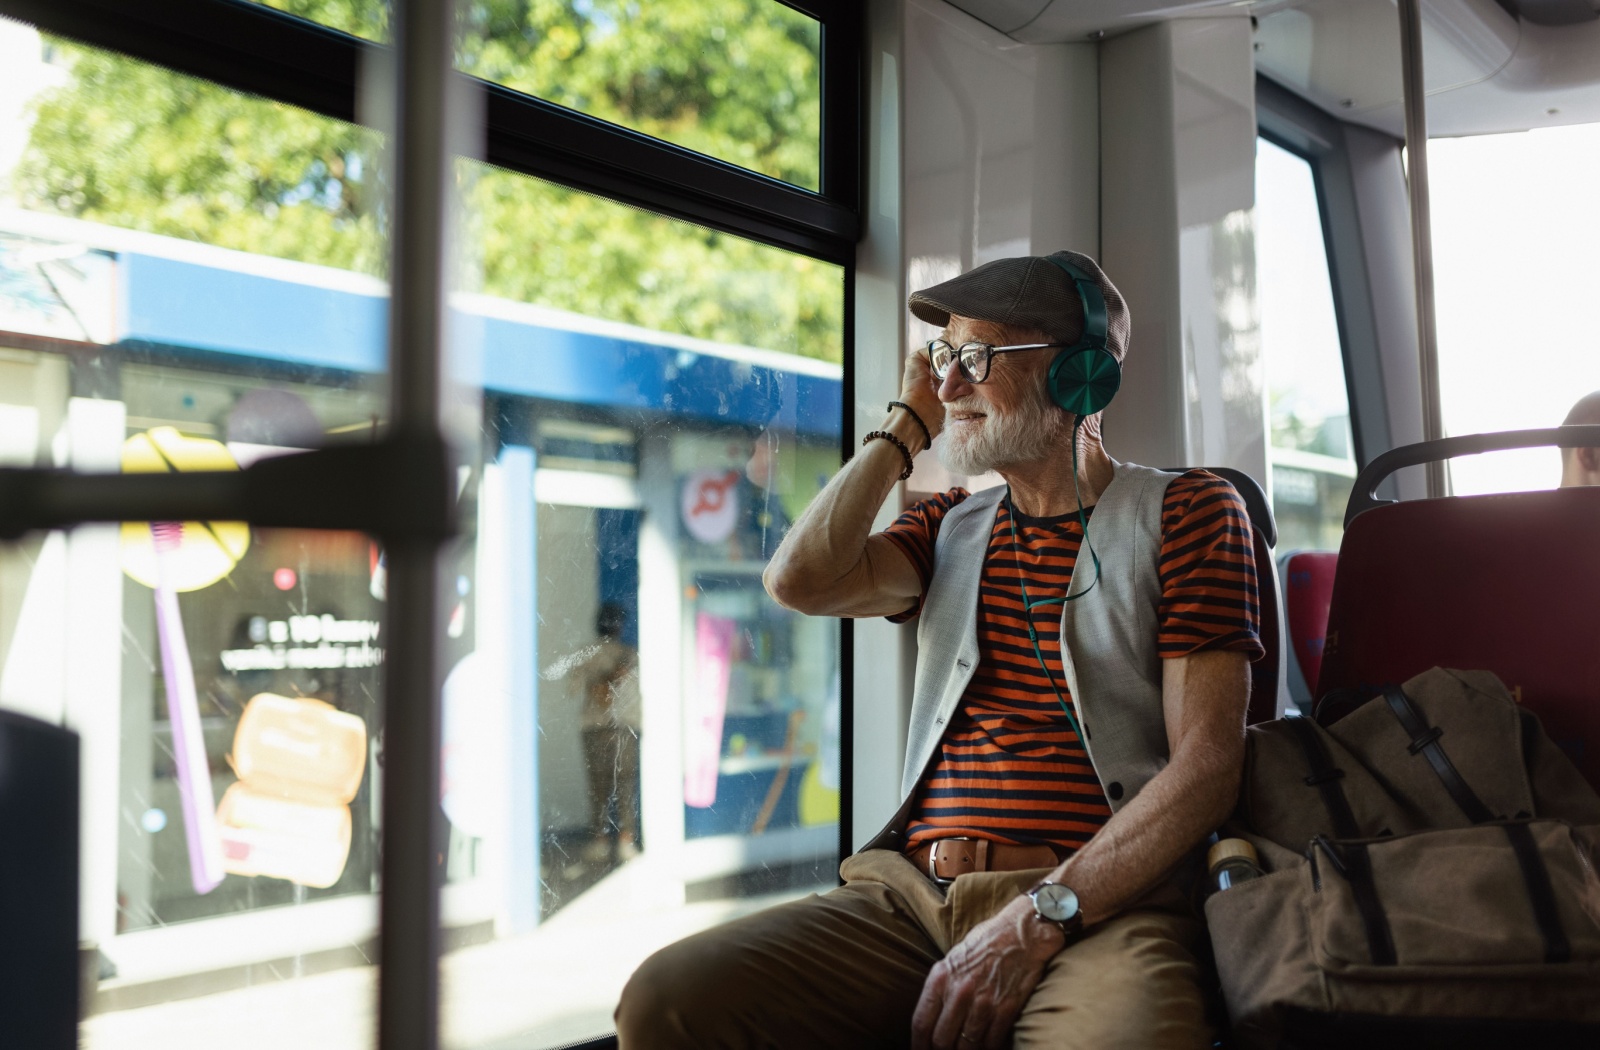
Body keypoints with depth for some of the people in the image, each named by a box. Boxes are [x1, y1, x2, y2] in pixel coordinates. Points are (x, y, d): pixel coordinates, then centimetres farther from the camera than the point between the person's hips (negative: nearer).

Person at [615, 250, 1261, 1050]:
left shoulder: (1187, 512, 6)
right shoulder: (953, 528, 22)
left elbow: (1205, 764, -4)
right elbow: (799, 581, 3)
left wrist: (1039, 919, -14)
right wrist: (906, 426, 13)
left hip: (1098, 905, -5)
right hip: (912, 893, 6)